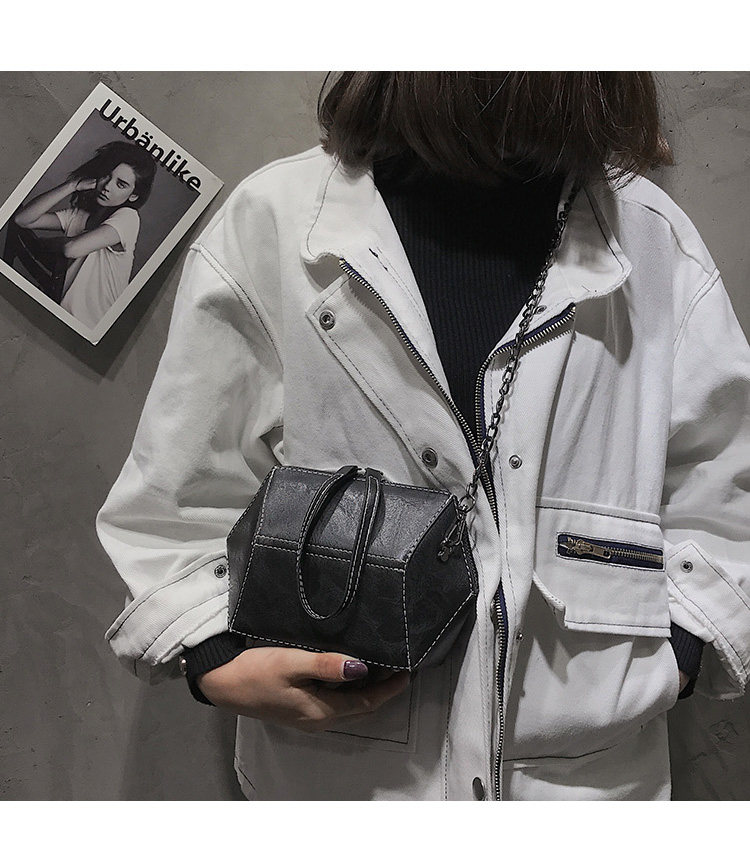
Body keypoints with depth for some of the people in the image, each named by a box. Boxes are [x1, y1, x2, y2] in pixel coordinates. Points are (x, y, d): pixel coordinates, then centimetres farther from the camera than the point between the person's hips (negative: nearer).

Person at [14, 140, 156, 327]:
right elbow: (23, 219, -1)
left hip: (90, 330, -7)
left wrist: (67, 241, 3)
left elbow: (71, 249, -22)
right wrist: (72, 186, -3)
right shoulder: (77, 215, 9)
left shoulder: (128, 218, -11)